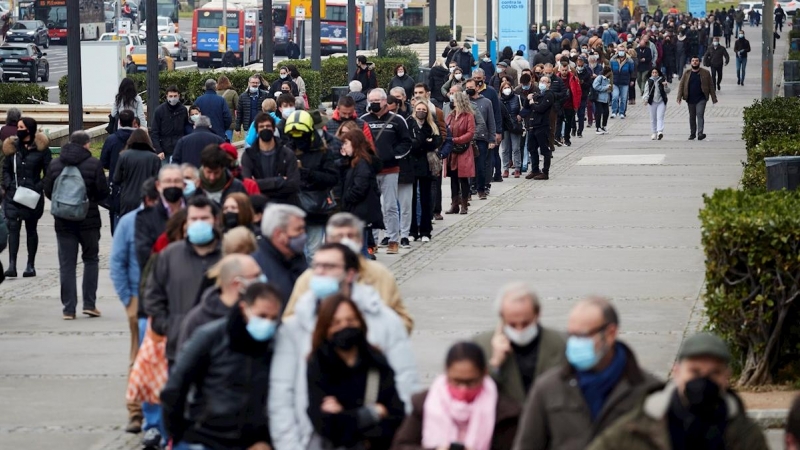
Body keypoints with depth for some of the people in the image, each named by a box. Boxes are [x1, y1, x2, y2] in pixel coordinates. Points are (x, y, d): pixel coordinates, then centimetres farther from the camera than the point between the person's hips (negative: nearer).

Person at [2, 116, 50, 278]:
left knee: (31, 229, 10)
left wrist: (39, 187, -11)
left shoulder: (41, 148, -2)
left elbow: (49, 172, -1)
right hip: (13, 195, 2)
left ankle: (31, 265, 18)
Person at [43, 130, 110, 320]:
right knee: (91, 260, 12)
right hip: (88, 219, -2)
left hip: (63, 221, 2)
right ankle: (89, 303, 5)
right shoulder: (93, 164, -8)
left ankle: (69, 308, 1)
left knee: (67, 264, 4)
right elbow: (103, 192, -7)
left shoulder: (55, 164, 1)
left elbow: (48, 191, 5)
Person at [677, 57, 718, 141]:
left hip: (701, 99, -3)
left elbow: (711, 86, 4)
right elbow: (681, 85, 6)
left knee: (700, 114, -15)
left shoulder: (705, 73, 1)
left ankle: (700, 133, -21)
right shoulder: (687, 73, 6)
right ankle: (692, 133, 22)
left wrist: (714, 98, 0)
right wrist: (679, 97, -4)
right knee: (692, 117, 10)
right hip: (690, 99, 3)